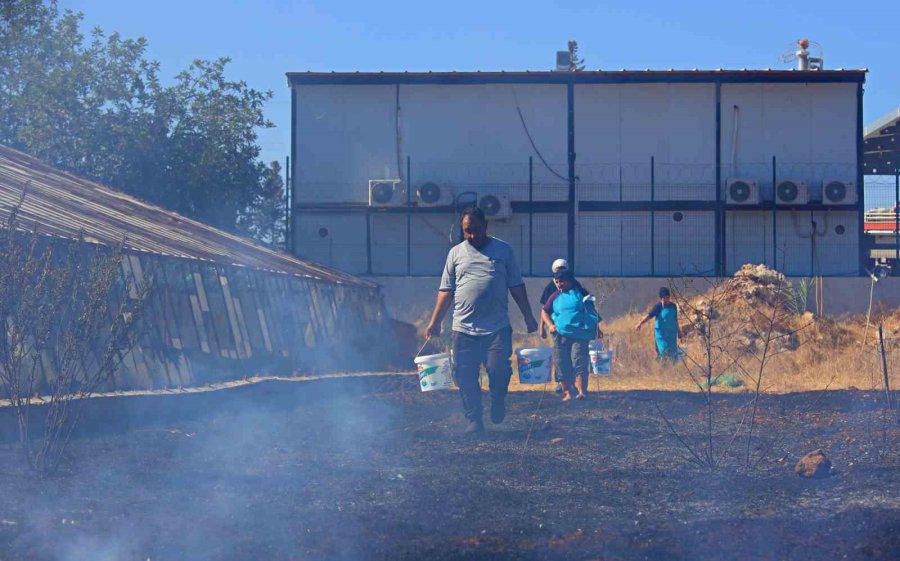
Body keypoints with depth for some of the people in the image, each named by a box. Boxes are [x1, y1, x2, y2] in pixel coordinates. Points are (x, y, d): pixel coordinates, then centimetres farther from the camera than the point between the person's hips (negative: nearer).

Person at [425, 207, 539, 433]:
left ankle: (498, 402, 21)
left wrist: (528, 317, 7)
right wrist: (435, 322, 5)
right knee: (466, 378, -1)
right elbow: (446, 291, 11)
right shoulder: (456, 253, 10)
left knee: (499, 371, -10)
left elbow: (516, 286, 10)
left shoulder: (503, 250, 8)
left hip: (498, 328, -1)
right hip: (464, 329, 1)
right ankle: (474, 421, 9)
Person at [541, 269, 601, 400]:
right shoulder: (555, 297, 11)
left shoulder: (581, 293, 7)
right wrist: (550, 325, -3)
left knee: (579, 359, -14)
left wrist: (596, 328, 8)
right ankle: (567, 392, 9)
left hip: (580, 334, -3)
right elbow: (544, 312, 14)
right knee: (561, 362, 0)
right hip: (561, 334, 3)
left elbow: (592, 311, 13)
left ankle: (583, 391, -13)